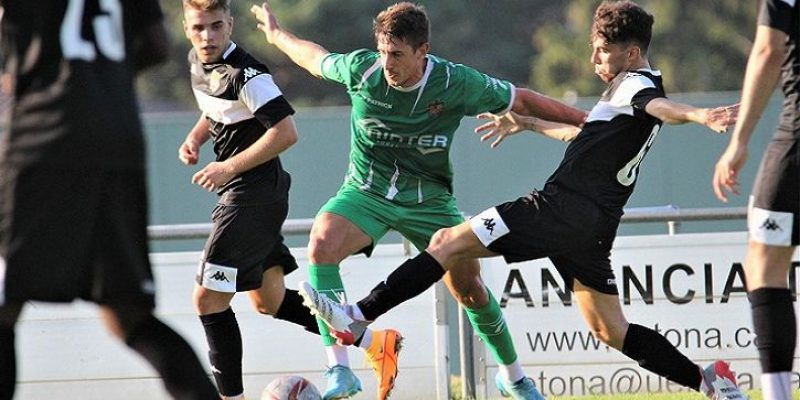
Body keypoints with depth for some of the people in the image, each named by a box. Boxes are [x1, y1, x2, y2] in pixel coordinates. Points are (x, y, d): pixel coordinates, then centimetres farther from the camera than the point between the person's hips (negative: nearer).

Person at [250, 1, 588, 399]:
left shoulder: (456, 83, -18)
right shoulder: (361, 69, -15)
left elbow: (521, 101, -5)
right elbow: (316, 58, 8)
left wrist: (584, 121, -2)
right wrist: (276, 34, 24)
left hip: (428, 197, 0)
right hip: (366, 190, 0)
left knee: (469, 288, 0)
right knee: (322, 245, -29)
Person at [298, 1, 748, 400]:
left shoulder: (634, 85, -7)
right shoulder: (640, 89, 22)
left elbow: (660, 106, -31)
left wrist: (699, 115, -53)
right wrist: (527, 124, 50)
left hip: (562, 205, -9)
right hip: (594, 228, 9)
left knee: (449, 242, -5)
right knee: (610, 330, 12)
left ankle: (356, 319, -9)